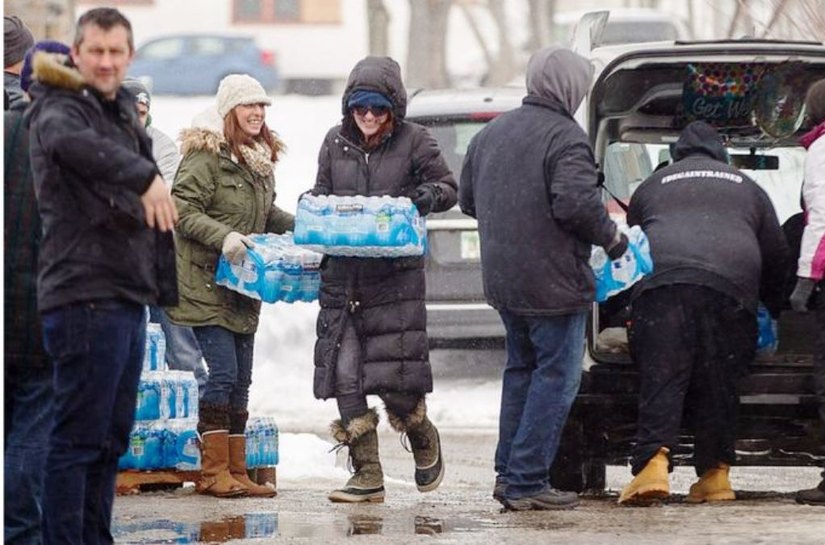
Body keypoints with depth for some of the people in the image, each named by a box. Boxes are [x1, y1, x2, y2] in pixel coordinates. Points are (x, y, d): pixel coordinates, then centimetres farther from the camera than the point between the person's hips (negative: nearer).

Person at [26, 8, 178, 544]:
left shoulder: (121, 111, 19)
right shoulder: (62, 108, -9)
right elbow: (67, 140, -35)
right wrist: (144, 176, -48)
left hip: (127, 297, 9)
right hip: (86, 295, -9)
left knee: (112, 438, 13)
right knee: (79, 438, -9)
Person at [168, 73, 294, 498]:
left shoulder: (260, 160, 15)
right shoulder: (206, 156, -11)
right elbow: (184, 211, -17)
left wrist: (302, 227, 10)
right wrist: (223, 237, -28)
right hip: (205, 284, -9)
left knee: (241, 379, 9)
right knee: (224, 373, -12)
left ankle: (236, 472, 13)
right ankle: (213, 472, -6)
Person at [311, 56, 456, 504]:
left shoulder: (413, 141, -1)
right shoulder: (335, 142, 9)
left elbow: (448, 188, 6)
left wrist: (427, 196, -15)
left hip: (395, 276, -4)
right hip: (342, 276, 4)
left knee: (394, 374, -6)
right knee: (344, 374, -2)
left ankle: (424, 440, 26)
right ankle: (367, 475, 5)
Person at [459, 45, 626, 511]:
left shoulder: (491, 133, 12)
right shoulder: (565, 137, -15)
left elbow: (468, 199, 21)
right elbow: (577, 203, -25)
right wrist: (611, 237, -9)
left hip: (502, 278, 8)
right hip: (552, 282, -8)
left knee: (522, 370, 20)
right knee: (556, 377, -2)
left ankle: (509, 473, 22)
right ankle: (527, 482, -6)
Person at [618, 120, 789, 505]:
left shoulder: (651, 186, 29)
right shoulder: (746, 188, 29)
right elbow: (776, 255, 28)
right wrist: (773, 309, 39)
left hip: (660, 284, -1)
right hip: (729, 285, 1)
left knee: (660, 379, -6)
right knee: (718, 383, 8)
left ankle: (653, 462, -24)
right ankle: (715, 475, 7)